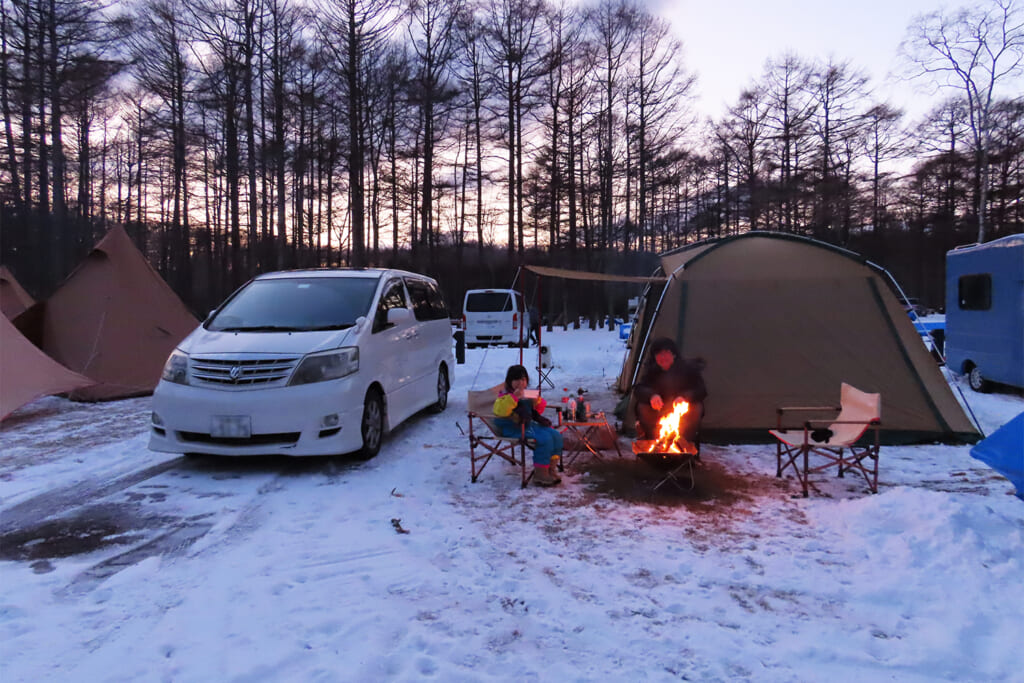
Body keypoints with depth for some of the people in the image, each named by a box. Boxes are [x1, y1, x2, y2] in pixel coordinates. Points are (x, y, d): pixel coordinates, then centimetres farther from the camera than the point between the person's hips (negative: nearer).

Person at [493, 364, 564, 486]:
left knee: (556, 435, -7)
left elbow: (537, 411, 26)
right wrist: (514, 397, -30)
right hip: (513, 429, -8)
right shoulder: (505, 396, -7)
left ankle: (550, 467, 2)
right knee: (545, 439, -26)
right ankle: (540, 474, -17)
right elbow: (499, 411, -27)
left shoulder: (527, 395, 16)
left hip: (529, 425, 8)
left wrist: (538, 400, 3)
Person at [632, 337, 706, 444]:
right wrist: (651, 395, -37)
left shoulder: (688, 367, -11)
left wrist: (684, 397, -37)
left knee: (695, 409, -33)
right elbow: (638, 389, -13)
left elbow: (702, 391, -16)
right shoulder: (652, 370, -6)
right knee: (642, 407, -27)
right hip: (658, 411, 1)